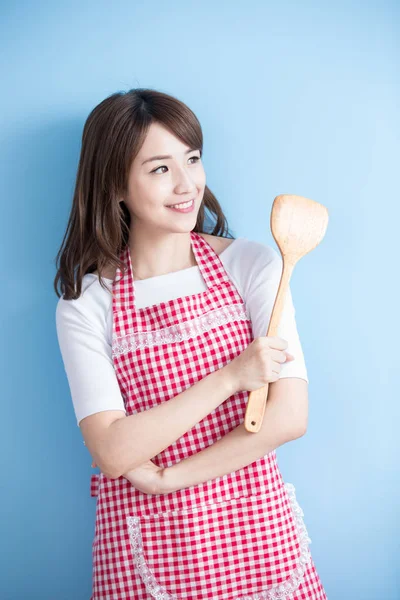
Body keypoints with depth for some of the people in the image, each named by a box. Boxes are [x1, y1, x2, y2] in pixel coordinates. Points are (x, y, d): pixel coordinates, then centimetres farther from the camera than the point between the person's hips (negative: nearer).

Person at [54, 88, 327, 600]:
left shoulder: (252, 264, -6)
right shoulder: (86, 304, -6)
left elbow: (289, 416, -11)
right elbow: (112, 452, -15)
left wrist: (169, 476, -13)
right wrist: (230, 376, -20)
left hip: (258, 534, 1)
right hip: (145, 554, 0)